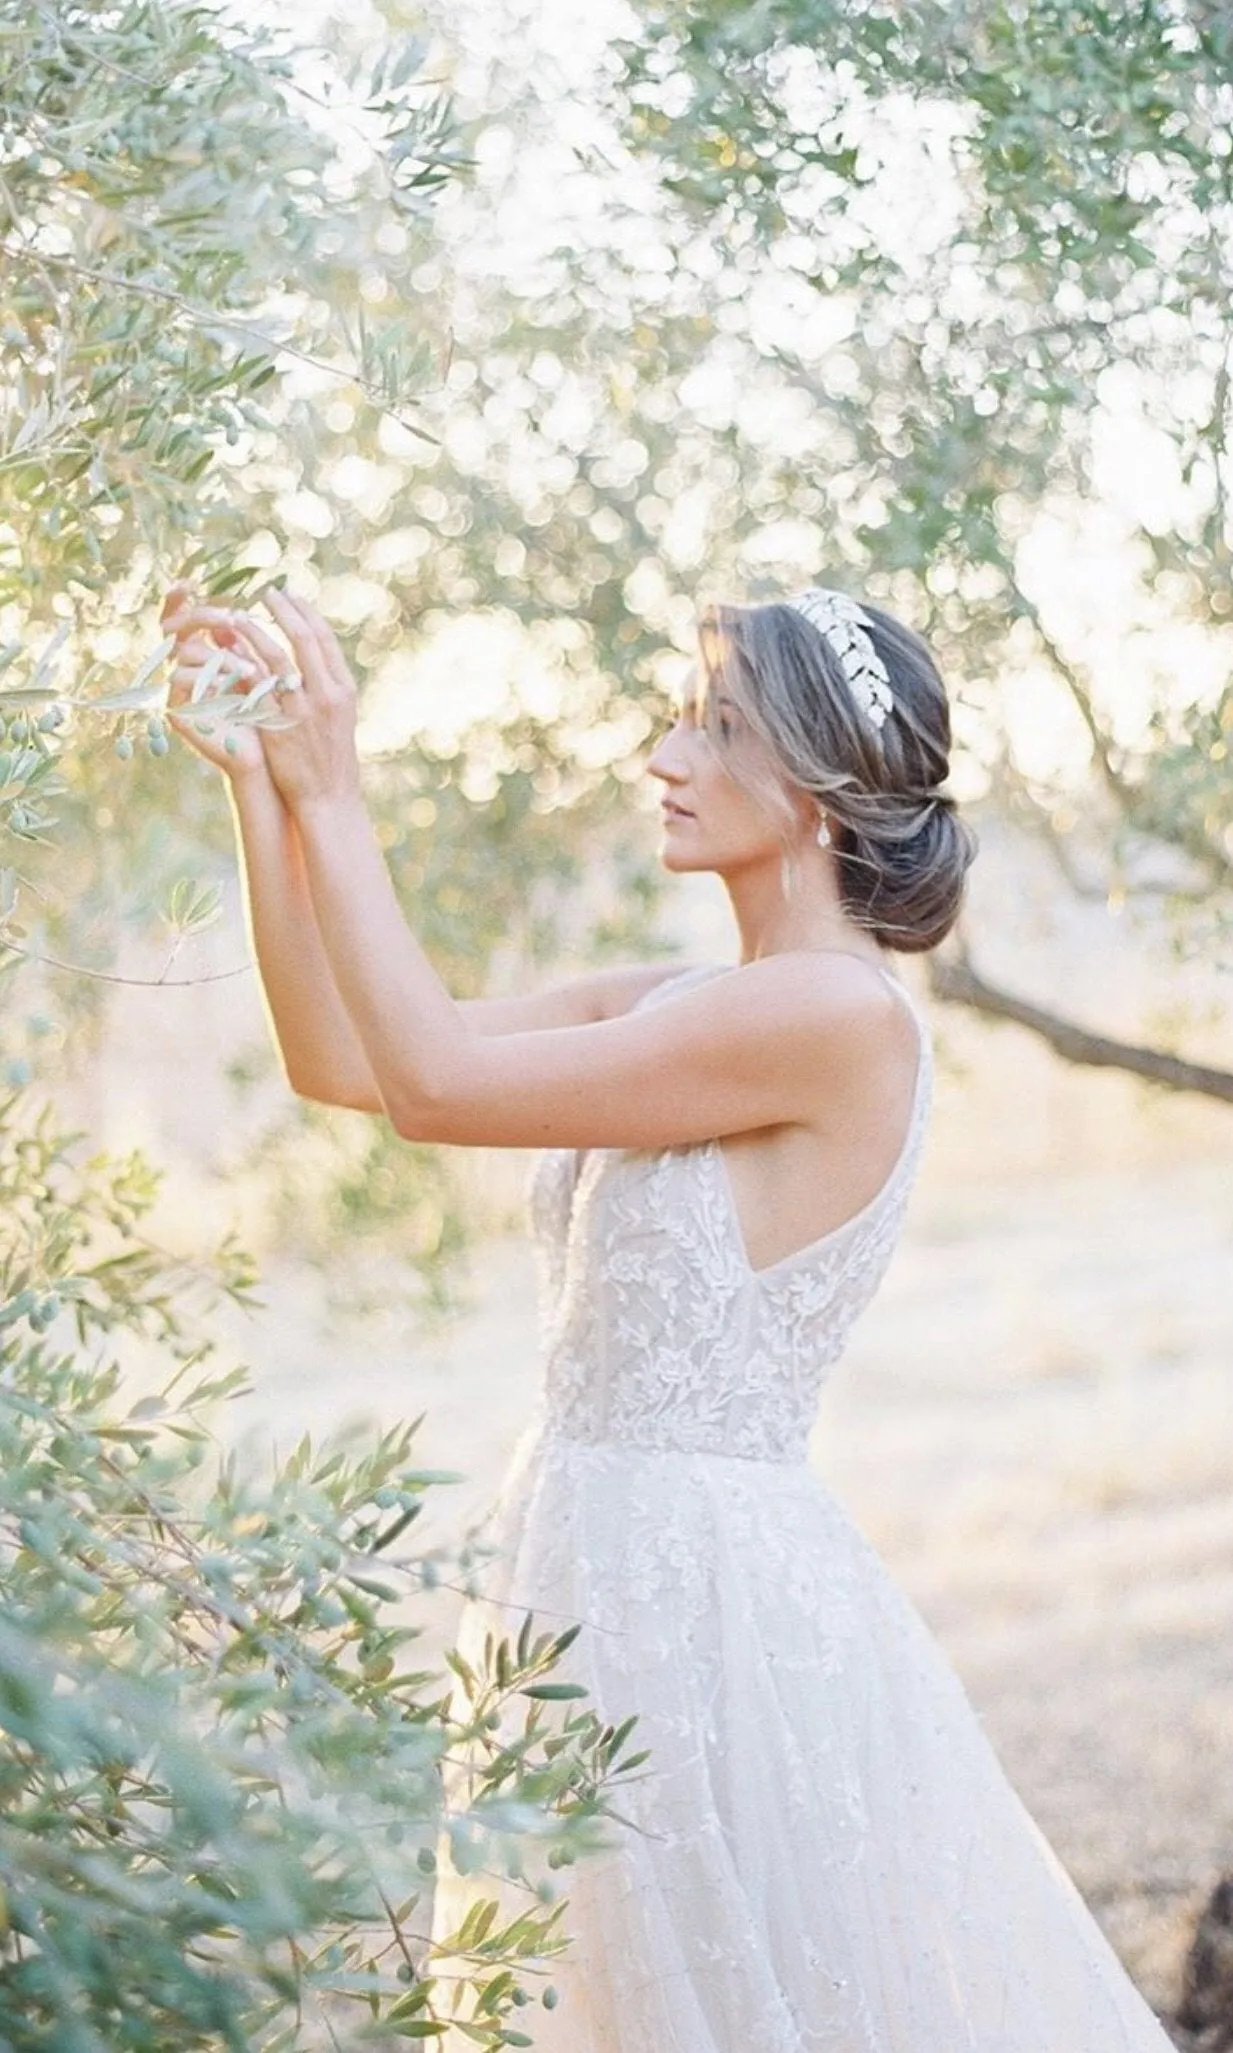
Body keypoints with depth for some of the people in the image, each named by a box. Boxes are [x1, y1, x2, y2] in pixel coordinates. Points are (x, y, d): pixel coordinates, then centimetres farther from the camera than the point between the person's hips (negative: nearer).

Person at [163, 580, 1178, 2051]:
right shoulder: (680, 1002, 9)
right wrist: (259, 783, 1)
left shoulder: (843, 1016, -17)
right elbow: (338, 1057, 7)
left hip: (705, 1585, -9)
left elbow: (434, 1083, -19)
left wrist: (331, 797, -11)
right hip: (593, 1562, 9)